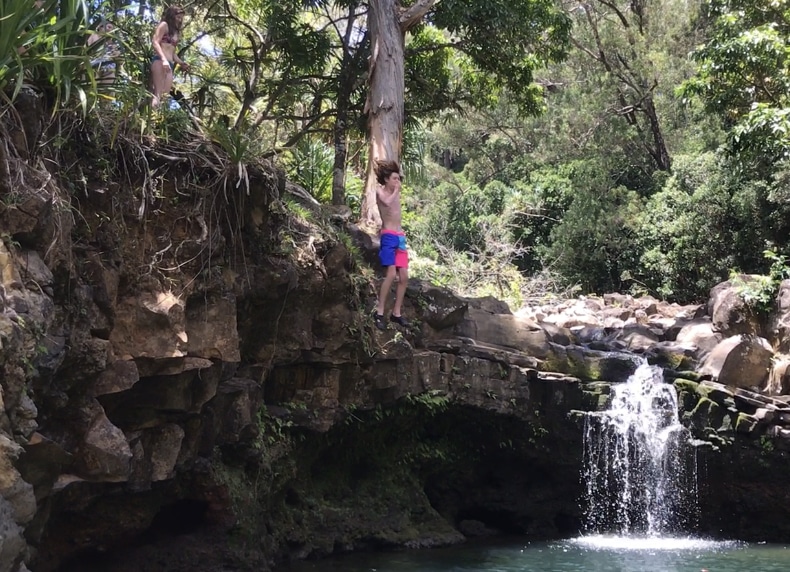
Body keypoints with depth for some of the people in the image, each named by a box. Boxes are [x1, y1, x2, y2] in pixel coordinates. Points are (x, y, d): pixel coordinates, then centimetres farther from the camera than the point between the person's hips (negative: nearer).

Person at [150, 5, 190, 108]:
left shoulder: (176, 32, 27)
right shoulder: (164, 25, 5)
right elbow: (155, 42, -8)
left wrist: (182, 63, 11)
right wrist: (164, 59, -21)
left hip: (169, 65, 7)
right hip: (159, 61, -7)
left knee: (165, 95, -5)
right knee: (158, 94, -18)